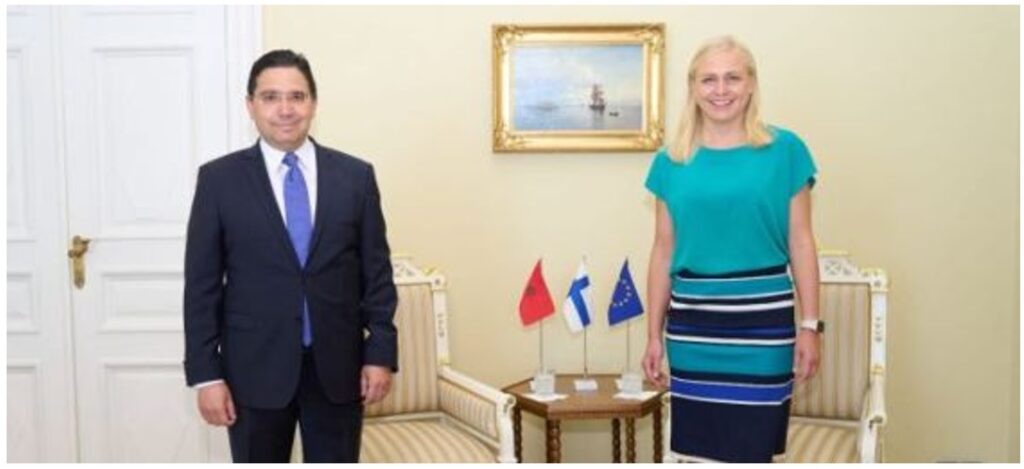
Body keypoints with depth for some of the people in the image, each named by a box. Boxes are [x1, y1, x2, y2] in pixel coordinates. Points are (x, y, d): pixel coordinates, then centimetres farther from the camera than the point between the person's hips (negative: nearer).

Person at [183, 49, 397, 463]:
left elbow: (377, 272, 4)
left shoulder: (355, 176, 3)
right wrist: (206, 373, -6)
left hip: (337, 365, 1)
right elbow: (202, 284, -2)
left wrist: (381, 353, -2)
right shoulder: (219, 179, -1)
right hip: (255, 367, -1)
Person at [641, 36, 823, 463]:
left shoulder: (785, 151, 0)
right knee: (698, 448, 9)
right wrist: (654, 334, 8)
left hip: (762, 321, -2)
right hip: (692, 325, 2)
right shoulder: (671, 162, 5)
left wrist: (810, 324, -3)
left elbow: (801, 243, 1)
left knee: (753, 446, 3)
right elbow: (663, 252, 8)